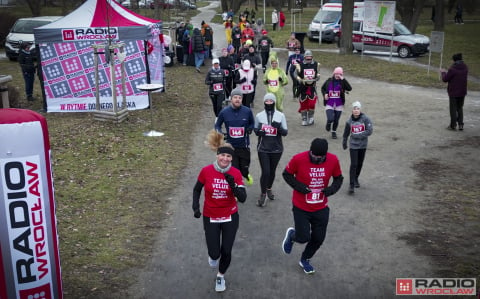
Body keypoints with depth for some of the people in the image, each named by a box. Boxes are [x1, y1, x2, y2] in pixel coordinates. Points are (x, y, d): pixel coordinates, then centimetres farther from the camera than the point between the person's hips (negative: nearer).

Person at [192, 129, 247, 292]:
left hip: (230, 217, 1)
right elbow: (197, 189, 3)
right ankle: (213, 255, 42)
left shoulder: (236, 173, -13)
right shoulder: (206, 171, -15)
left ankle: (221, 276, 39)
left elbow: (242, 198, -15)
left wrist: (233, 185, -30)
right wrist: (195, 207, -9)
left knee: (226, 251, 9)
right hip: (210, 218, -1)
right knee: (214, 253, 2)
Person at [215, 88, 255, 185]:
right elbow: (217, 125, 11)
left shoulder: (247, 111, -2)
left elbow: (252, 123, 13)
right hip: (230, 146, 0)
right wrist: (220, 134, -8)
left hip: (244, 145, 1)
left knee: (244, 169, 8)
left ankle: (246, 175, 45)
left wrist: (250, 129, -8)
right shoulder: (224, 112, -2)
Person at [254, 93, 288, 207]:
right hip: (263, 148, -1)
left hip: (276, 148, 1)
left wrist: (279, 127, -24)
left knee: (272, 171, 15)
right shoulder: (259, 115, 0)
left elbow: (285, 132, -3)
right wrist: (258, 132, -12)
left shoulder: (280, 115, -2)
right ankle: (263, 194, 12)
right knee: (265, 172, -7)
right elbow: (255, 129, 11)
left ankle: (269, 189, 40)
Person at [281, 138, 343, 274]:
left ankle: (305, 260, 40)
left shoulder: (333, 160, -12)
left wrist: (332, 189, -17)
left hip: (321, 208, 3)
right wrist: (298, 186, -21)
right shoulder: (298, 159, -21)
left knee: (318, 238, 11)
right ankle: (291, 235, 35)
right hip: (301, 208, -3)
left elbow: (338, 178, 4)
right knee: (303, 238, -3)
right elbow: (287, 174, -5)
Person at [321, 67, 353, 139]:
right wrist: (324, 94, -5)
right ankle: (328, 124, 21)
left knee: (336, 120, 9)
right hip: (329, 104, -1)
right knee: (330, 119, -16)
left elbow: (349, 88, -22)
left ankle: (334, 132, 35)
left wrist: (343, 79, -25)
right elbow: (323, 88, 15)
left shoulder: (342, 82, -4)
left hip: (339, 105, 1)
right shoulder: (329, 81, -1)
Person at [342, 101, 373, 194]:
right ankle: (351, 185, -6)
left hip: (363, 145, 1)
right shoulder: (349, 121, -4)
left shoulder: (365, 119, -10)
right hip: (353, 145, -1)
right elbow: (346, 133, 9)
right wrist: (344, 143, 19)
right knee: (353, 164, -9)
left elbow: (370, 131, -15)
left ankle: (356, 178, 37)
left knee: (360, 164, 13)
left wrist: (358, 135, -19)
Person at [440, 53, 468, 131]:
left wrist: (443, 73, 7)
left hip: (453, 92, -5)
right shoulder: (465, 68, 1)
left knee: (453, 109, 6)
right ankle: (460, 125, 17)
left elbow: (445, 79, -13)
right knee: (460, 108, 18)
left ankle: (453, 125, 13)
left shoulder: (452, 69, -20)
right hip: (462, 92, 6)